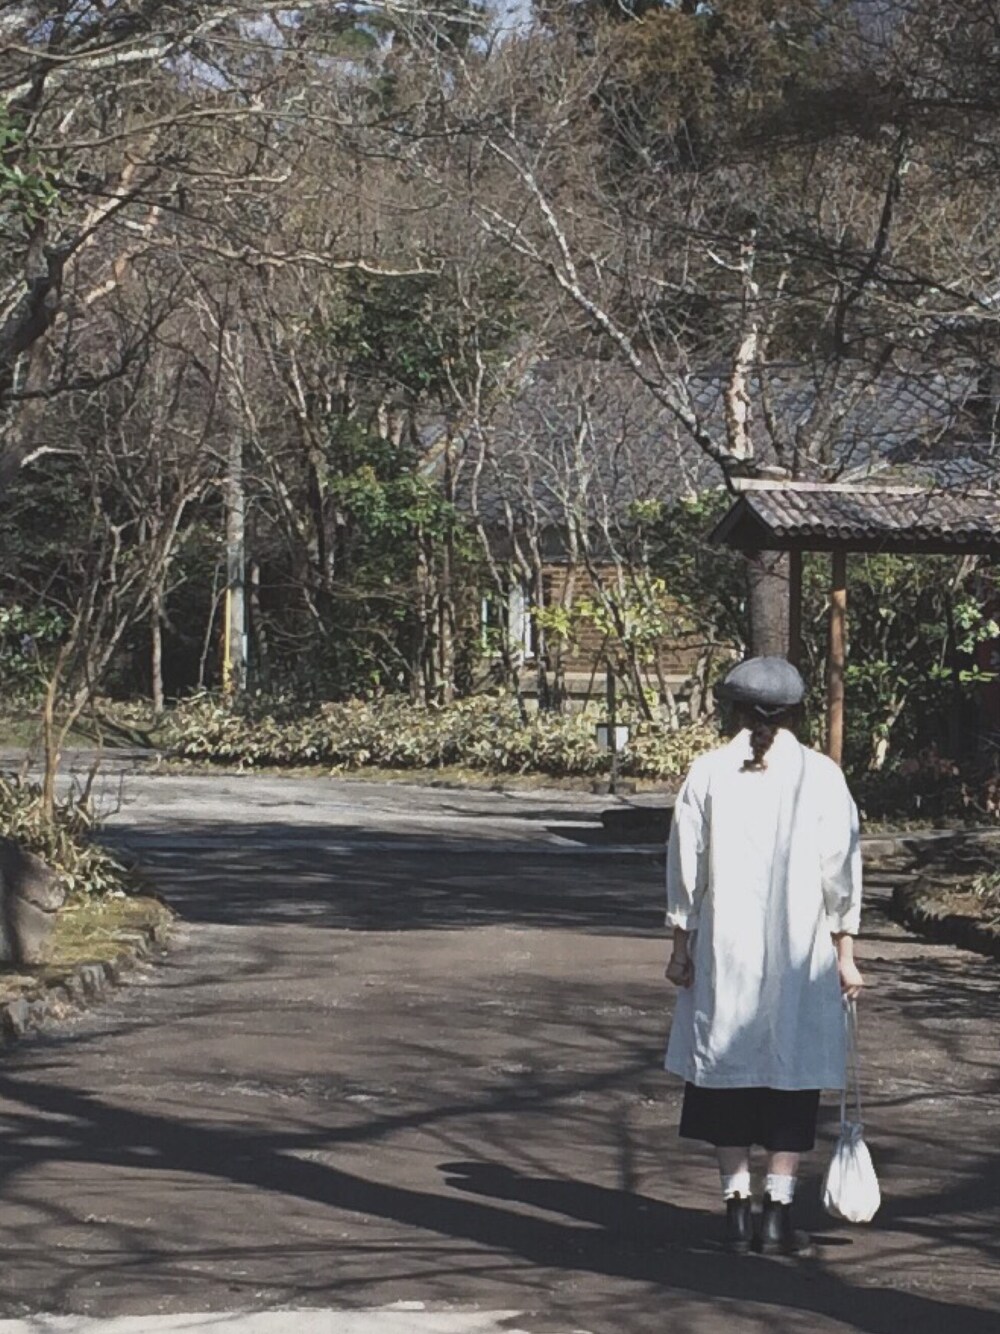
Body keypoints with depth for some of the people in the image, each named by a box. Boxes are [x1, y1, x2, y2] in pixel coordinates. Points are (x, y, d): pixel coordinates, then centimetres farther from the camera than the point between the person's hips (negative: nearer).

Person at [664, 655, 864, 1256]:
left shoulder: (708, 774, -2)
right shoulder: (821, 775, -5)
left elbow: (686, 864, 1)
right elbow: (841, 869, -3)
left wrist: (681, 944, 9)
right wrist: (845, 952, 4)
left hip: (724, 945, 1)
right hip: (800, 949, -1)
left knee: (730, 1072, 10)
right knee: (793, 1077, 6)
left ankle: (739, 1207, 10)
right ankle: (779, 1211, 3)